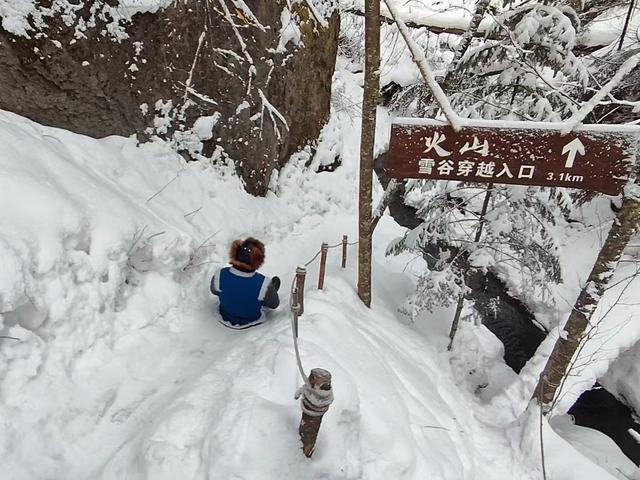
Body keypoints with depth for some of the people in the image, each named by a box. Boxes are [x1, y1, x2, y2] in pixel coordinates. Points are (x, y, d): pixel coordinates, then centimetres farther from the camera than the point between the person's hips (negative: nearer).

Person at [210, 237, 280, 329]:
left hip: (225, 318, 2)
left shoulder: (219, 276, -31)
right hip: (251, 322, -2)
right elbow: (274, 304, -17)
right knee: (276, 280, 16)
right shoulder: (264, 284, -38)